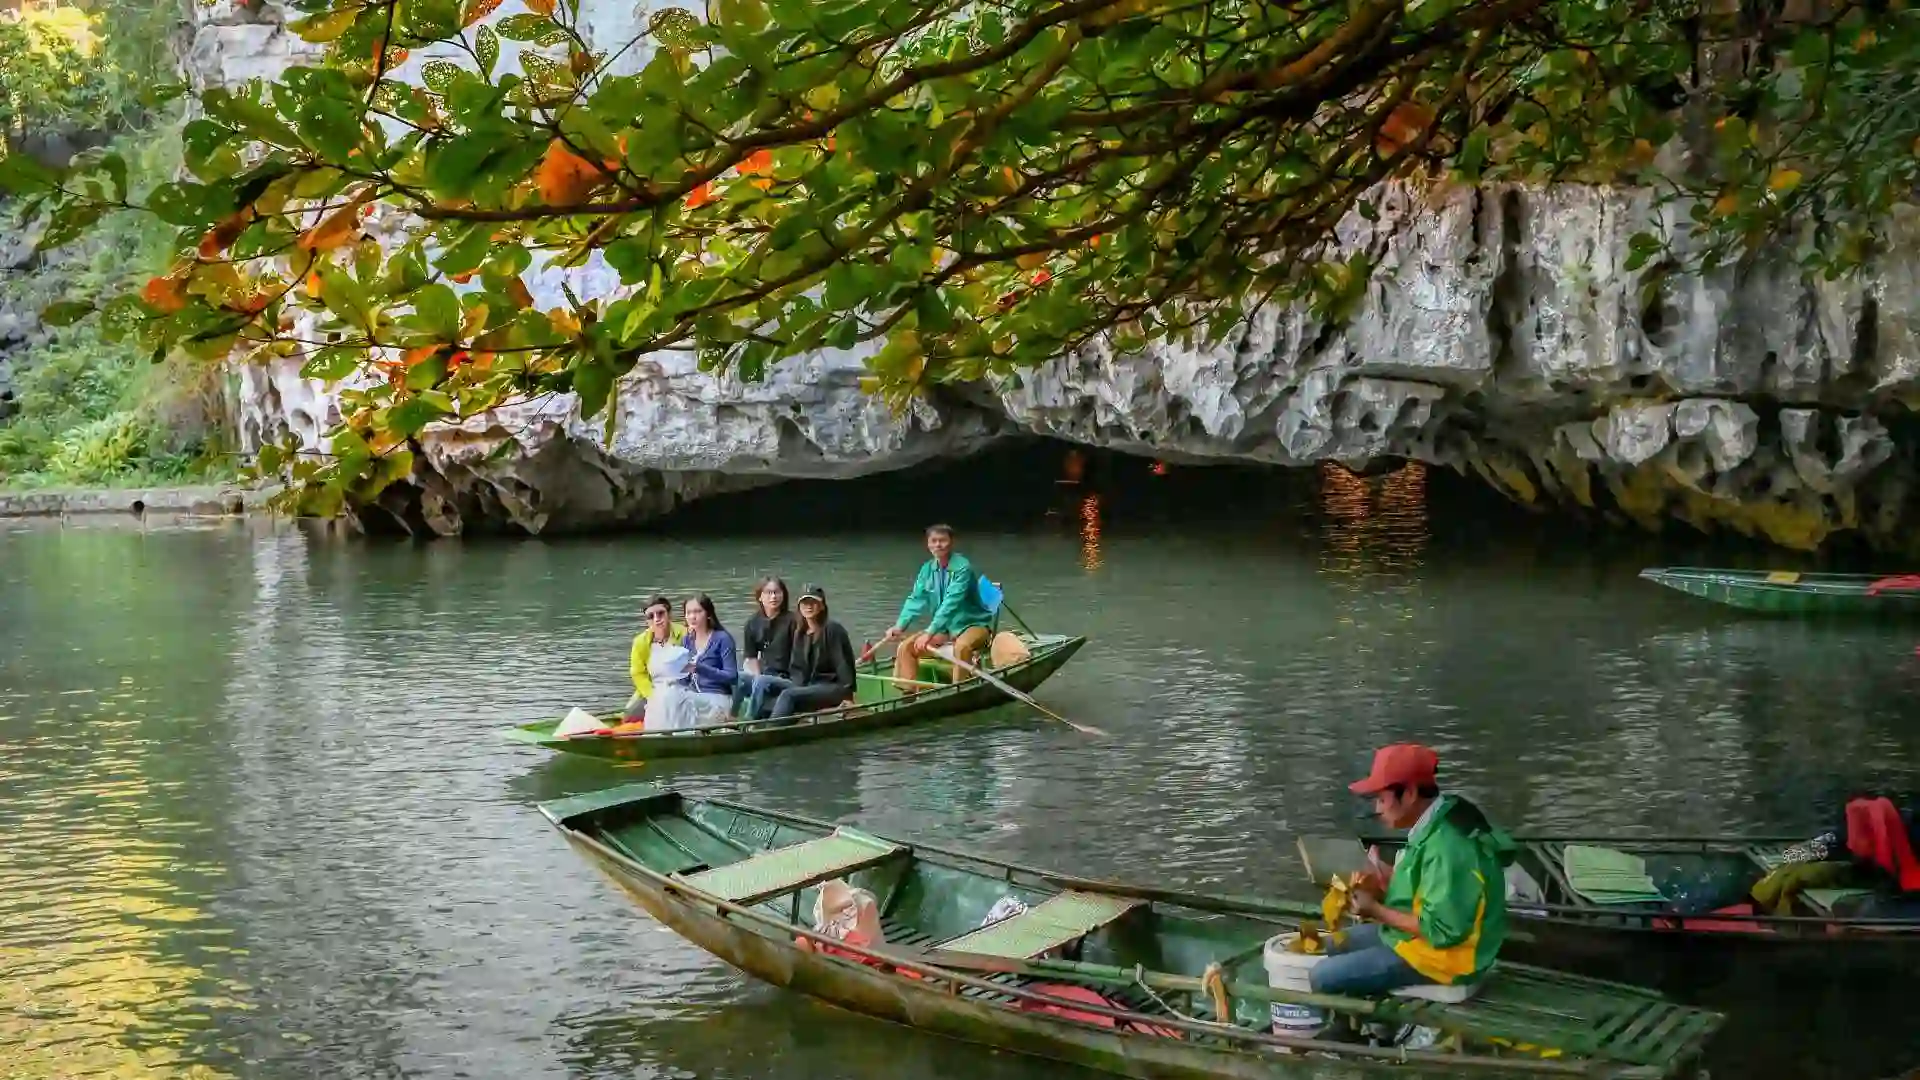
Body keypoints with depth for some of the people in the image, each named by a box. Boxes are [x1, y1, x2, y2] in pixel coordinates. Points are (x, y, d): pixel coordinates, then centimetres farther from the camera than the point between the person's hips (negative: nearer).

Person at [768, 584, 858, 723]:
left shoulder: (833, 630, -7)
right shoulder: (799, 634, 15)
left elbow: (843, 665, -12)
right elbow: (797, 668, 11)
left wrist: (848, 695, -20)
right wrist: (798, 688, -8)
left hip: (834, 689, -6)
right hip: (811, 688, 6)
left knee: (788, 695, -27)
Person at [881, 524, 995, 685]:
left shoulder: (962, 567, -20)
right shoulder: (927, 569, 1)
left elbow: (951, 603, -29)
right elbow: (916, 599, -4)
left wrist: (930, 633, -37)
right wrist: (900, 626, -20)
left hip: (972, 624, -7)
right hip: (944, 628, 7)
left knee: (962, 647, -38)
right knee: (905, 647, -6)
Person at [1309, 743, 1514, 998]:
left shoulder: (1445, 847, -29)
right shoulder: (1440, 822, 1)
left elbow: (1441, 929, -27)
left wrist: (1376, 911, -19)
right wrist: (1388, 880, 1)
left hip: (1439, 956, -10)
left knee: (1323, 977, -12)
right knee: (1331, 948, 19)